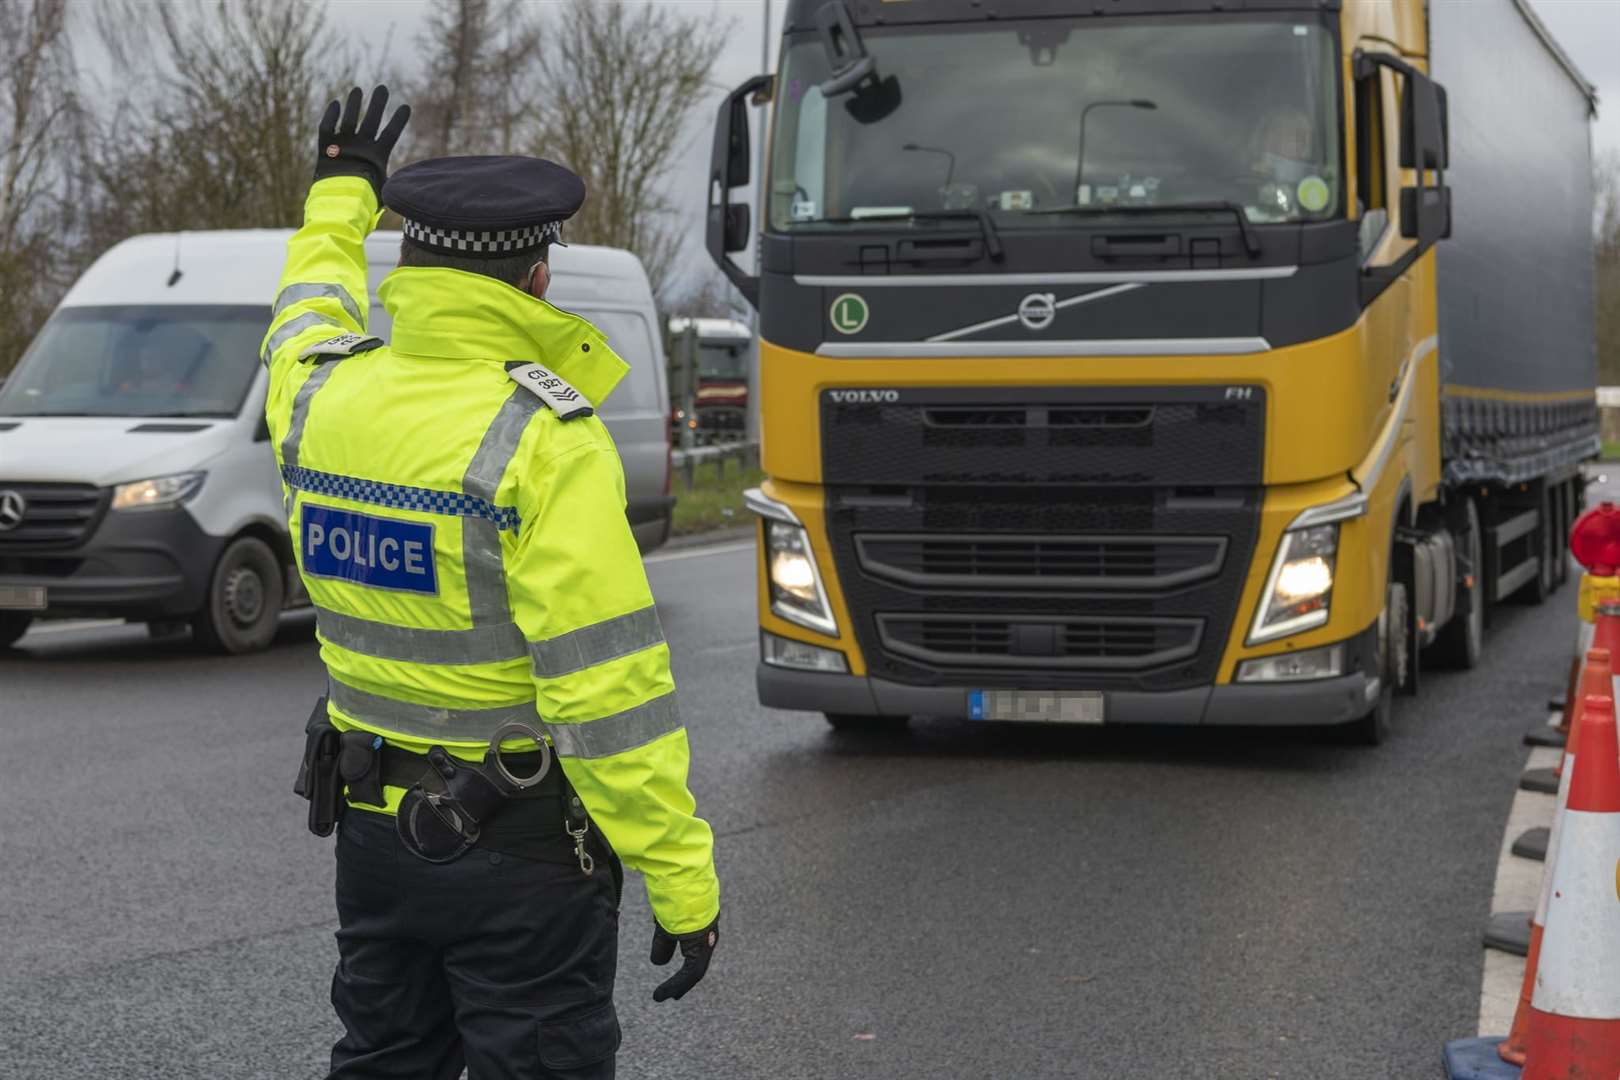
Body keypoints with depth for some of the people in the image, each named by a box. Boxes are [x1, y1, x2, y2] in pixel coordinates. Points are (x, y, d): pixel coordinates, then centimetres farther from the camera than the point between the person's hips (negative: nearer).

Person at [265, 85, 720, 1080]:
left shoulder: (320, 400, -2)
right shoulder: (543, 441, -22)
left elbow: (310, 317, 26)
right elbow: (608, 681, -24)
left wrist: (342, 193, 43)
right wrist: (683, 877, -18)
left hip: (370, 823, 7)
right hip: (520, 847, -6)